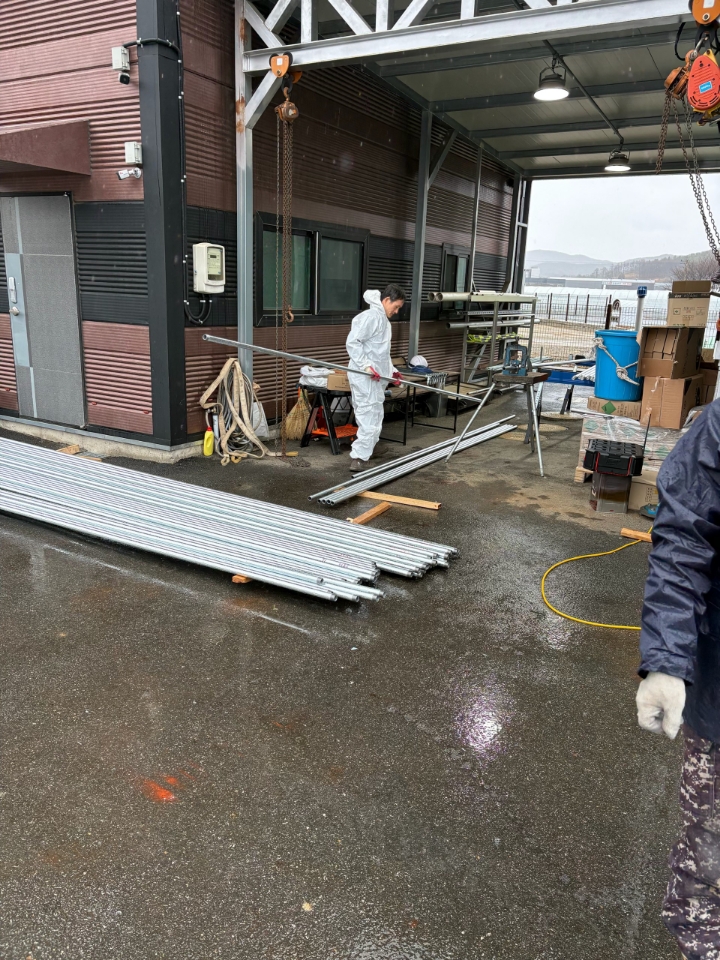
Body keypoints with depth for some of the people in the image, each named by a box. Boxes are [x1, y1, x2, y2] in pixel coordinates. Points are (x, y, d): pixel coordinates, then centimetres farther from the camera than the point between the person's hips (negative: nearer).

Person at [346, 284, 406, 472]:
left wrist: (391, 370, 17)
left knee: (373, 418, 12)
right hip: (365, 376, -10)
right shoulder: (371, 316, -11)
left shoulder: (383, 319, 20)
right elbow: (352, 342, -19)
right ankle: (359, 458, -10)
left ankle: (362, 455, 19)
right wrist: (366, 365, -25)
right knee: (370, 418, -11)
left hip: (376, 377, 10)